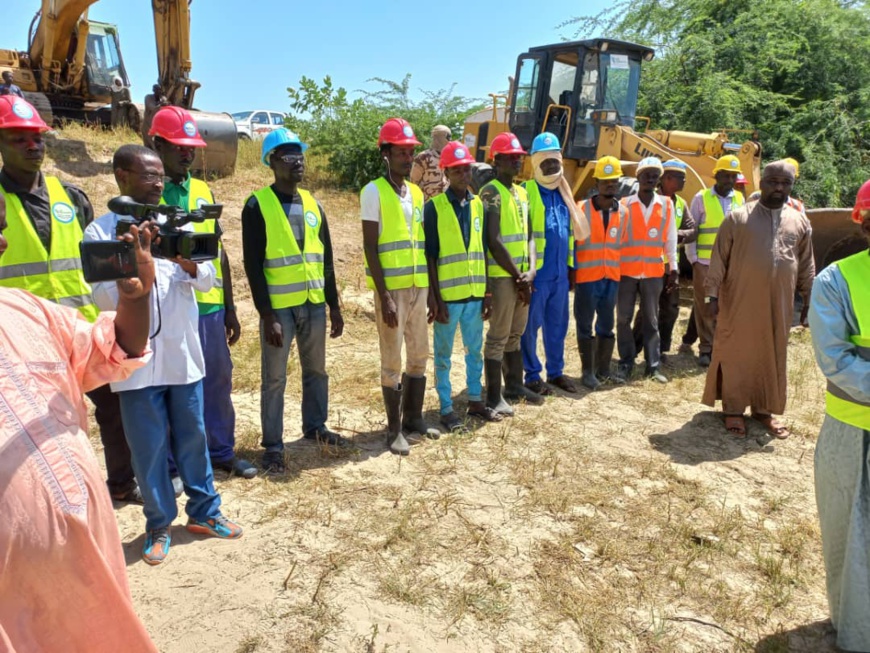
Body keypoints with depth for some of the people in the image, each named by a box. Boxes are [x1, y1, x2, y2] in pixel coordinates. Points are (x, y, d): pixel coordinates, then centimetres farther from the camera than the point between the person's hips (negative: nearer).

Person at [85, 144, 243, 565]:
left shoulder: (177, 225, 8)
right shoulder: (101, 231, -2)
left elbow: (207, 282, 2)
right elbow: (105, 298, -9)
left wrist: (191, 266, -19)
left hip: (184, 354, 3)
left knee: (192, 437, 14)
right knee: (149, 446, 7)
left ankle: (204, 513, 29)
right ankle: (158, 526, 24)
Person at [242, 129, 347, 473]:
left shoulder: (312, 204, 11)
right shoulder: (257, 205, -6)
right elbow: (253, 265, -10)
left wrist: (334, 306, 11)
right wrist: (267, 315, -15)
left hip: (314, 304, 5)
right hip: (279, 306, -5)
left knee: (316, 370, 16)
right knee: (274, 379, 3)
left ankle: (315, 426, 33)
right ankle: (273, 445, 15)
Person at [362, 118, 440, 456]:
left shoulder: (416, 192, 13)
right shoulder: (374, 191, -7)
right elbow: (370, 247, -12)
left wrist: (431, 290, 13)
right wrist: (384, 296, -17)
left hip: (418, 287, 7)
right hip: (392, 289, -7)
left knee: (419, 356, 13)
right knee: (392, 360, 0)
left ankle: (414, 418, 27)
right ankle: (394, 428, 12)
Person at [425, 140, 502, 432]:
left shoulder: (478, 204, 8)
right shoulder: (434, 207, -7)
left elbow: (483, 251, 11)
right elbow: (430, 257, -9)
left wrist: (487, 293, 7)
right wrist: (437, 299, -13)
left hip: (475, 294, 5)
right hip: (448, 295, -5)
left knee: (475, 350, 16)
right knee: (443, 354, 7)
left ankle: (475, 400, 31)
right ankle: (446, 409, 17)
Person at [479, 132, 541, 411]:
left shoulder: (522, 193, 15)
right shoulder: (491, 193, -11)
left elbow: (528, 235, 14)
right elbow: (493, 241, -17)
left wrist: (531, 271, -1)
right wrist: (518, 275, -13)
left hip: (523, 276, 8)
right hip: (502, 276, -8)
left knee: (515, 334, 17)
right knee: (498, 336, -2)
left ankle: (515, 385, 30)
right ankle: (494, 396, 6)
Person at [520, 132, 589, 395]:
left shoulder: (564, 192, 14)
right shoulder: (526, 192, -7)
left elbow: (572, 232, 15)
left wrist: (571, 266, 9)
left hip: (560, 274, 6)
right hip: (536, 273, -6)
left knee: (558, 325, 14)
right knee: (531, 326, 3)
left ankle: (556, 371, 26)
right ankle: (532, 375, 14)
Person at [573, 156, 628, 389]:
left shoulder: (623, 212, 7)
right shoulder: (582, 209, -5)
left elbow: (623, 244, 12)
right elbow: (570, 243, -3)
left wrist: (622, 273, 8)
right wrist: (570, 273, -5)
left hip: (612, 278, 4)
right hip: (586, 278, -3)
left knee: (606, 326, 12)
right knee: (585, 326, 4)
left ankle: (603, 369, 23)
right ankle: (588, 371, 14)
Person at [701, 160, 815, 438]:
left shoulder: (800, 222, 7)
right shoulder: (738, 218, -4)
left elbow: (806, 266, 13)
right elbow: (718, 260, -4)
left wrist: (809, 300, 11)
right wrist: (712, 295, -8)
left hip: (779, 305, 4)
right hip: (740, 302, -3)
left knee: (772, 356, 12)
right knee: (736, 354, 4)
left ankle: (764, 409, 27)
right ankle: (733, 409, 17)